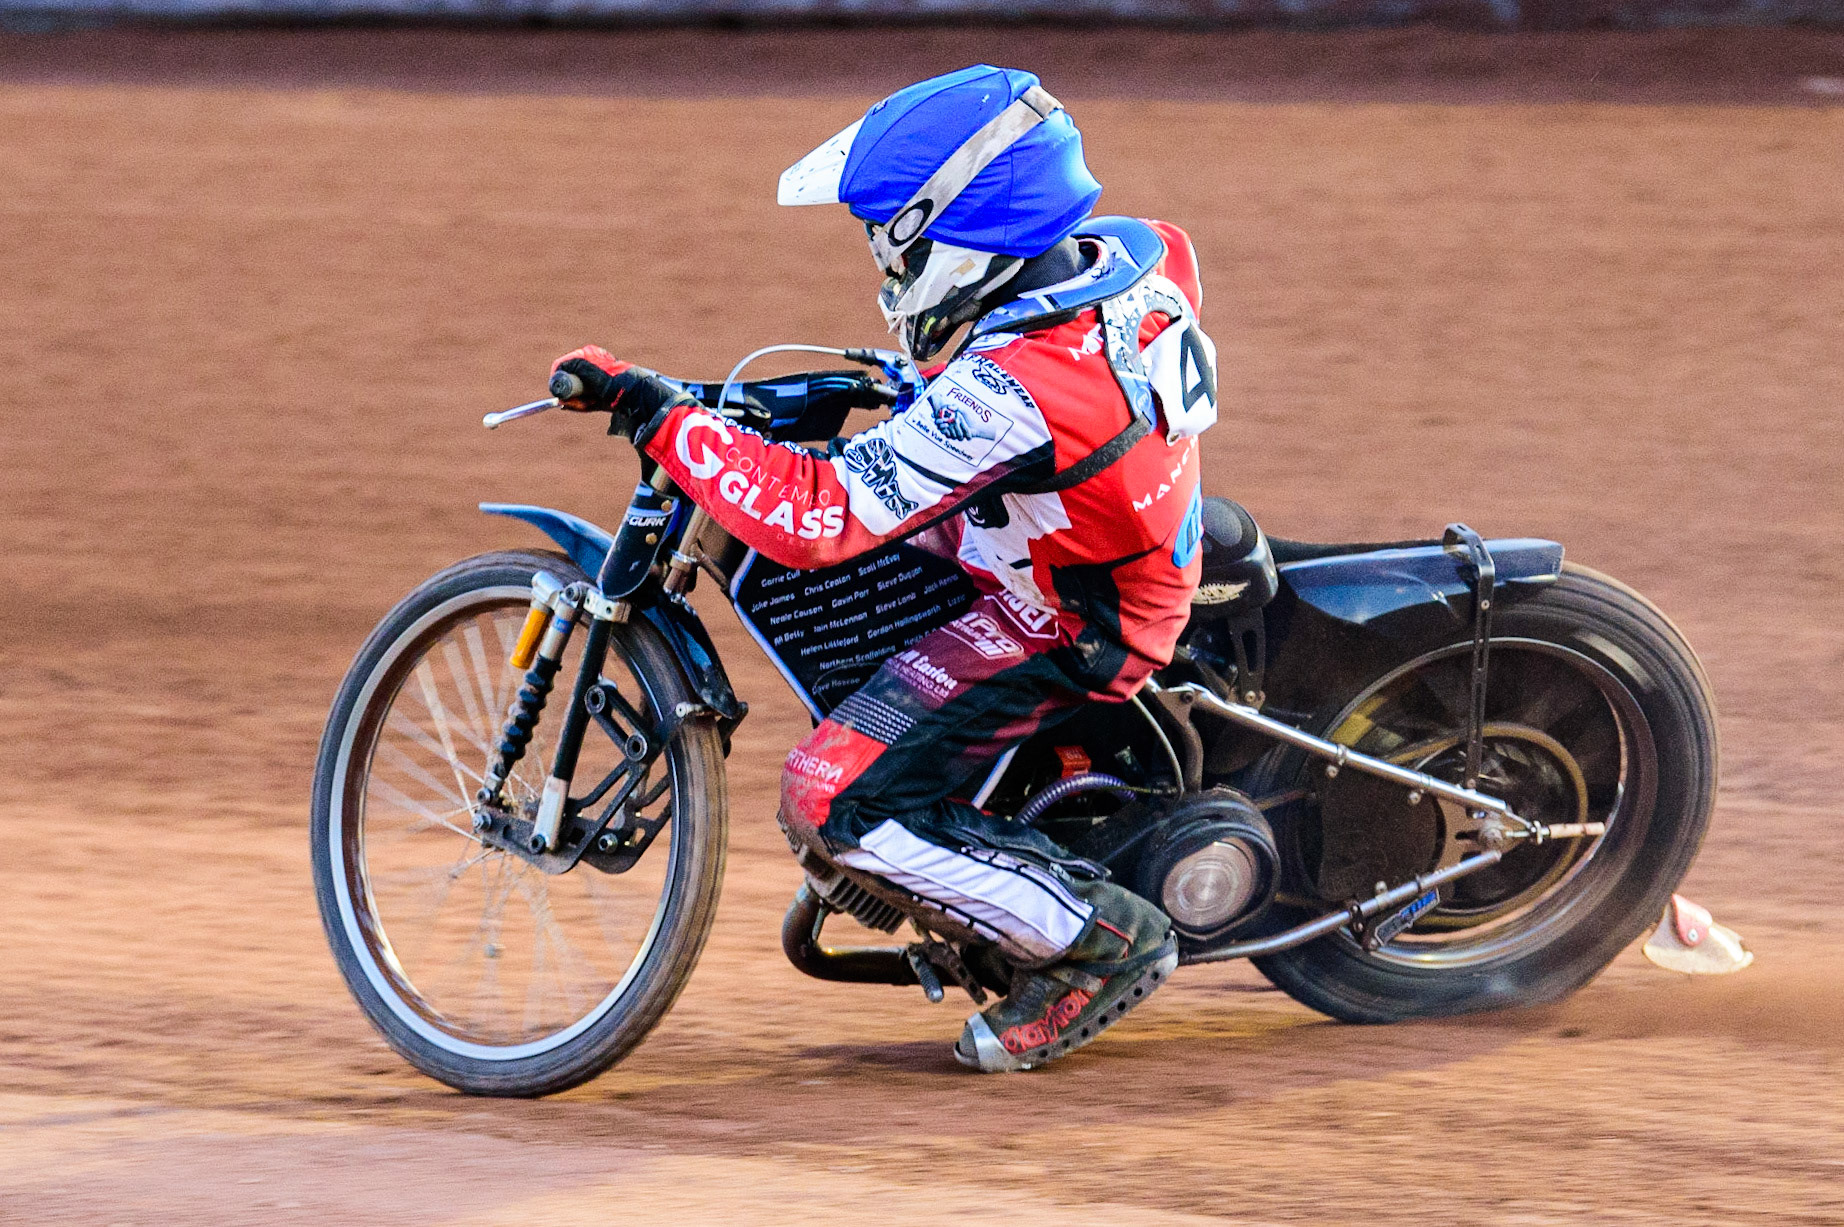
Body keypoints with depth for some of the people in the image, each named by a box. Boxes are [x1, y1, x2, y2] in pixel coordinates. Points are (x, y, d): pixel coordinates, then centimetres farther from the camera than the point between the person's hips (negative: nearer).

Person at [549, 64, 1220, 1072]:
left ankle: (1098, 939, -3)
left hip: (1067, 635, -9)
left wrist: (653, 413, -29)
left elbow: (812, 519, -35)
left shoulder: (1009, 394, -37)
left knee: (834, 804, -12)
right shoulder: (1134, 253, -13)